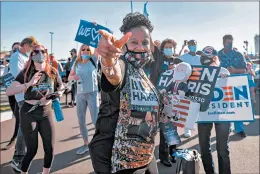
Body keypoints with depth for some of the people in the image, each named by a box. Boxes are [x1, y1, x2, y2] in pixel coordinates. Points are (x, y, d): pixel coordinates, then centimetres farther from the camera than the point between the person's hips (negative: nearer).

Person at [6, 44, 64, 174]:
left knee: (50, 148, 5)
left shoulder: (53, 72, -1)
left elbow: (61, 88, 13)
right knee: (32, 150, 3)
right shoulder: (26, 72, -7)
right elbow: (8, 92, -16)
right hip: (29, 112, -2)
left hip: (46, 111, 3)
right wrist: (29, 84, -27)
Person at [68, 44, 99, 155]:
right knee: (81, 121, 10)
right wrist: (73, 77, -10)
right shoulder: (76, 63, 7)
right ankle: (86, 144, 27)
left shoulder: (93, 60, -1)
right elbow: (69, 77, 12)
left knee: (95, 121, -1)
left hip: (92, 93, -4)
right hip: (80, 94, 4)